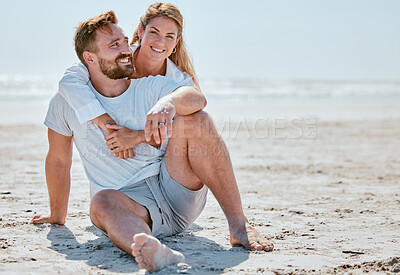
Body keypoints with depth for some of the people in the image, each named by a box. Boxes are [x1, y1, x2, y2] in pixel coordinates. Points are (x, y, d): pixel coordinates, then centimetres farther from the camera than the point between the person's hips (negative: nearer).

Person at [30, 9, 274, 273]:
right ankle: (152, 252, -68)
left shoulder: (151, 86, 1)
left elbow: (196, 97, -21)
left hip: (177, 191, 1)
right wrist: (58, 217, 22)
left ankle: (238, 224, -26)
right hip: (132, 203, 0)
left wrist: (168, 102, -45)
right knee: (101, 201, -35)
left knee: (193, 119, -22)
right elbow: (58, 161, 15)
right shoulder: (67, 103, 3)